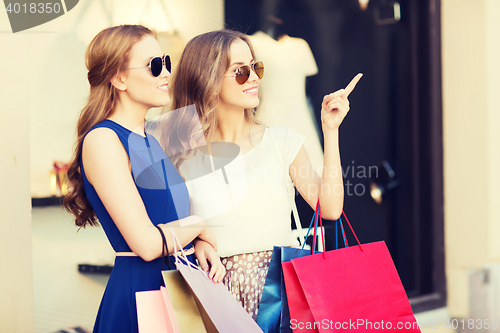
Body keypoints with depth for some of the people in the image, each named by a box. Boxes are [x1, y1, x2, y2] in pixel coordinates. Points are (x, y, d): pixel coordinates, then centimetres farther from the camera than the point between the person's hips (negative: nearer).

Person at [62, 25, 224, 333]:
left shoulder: (150, 140, 14)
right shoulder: (102, 140, -15)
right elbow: (147, 243, -22)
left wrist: (200, 245, -2)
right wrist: (198, 226, -4)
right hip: (139, 290, -8)